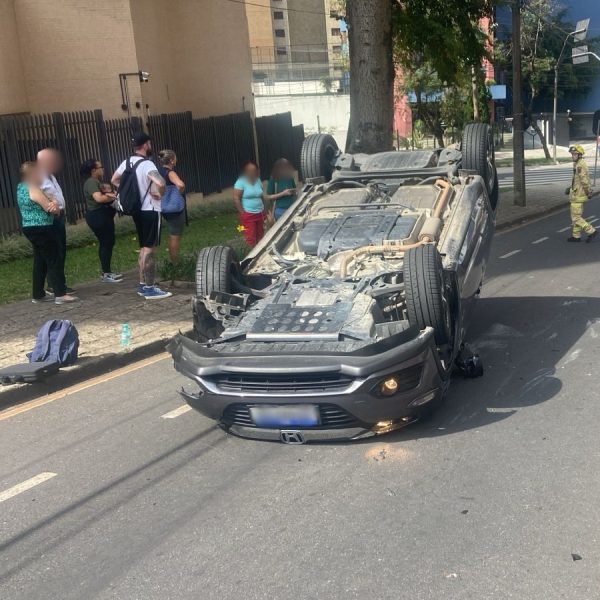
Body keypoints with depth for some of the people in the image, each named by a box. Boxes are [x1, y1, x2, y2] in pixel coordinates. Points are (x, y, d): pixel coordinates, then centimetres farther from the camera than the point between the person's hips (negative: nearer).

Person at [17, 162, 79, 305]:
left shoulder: (22, 188, 14)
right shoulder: (34, 189, -16)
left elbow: (43, 205, 14)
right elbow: (52, 209, -17)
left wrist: (52, 203, -7)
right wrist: (55, 205, 4)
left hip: (30, 229, 10)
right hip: (42, 229, -10)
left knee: (40, 261, 15)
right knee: (54, 261, -7)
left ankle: (38, 294, 19)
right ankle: (60, 294, -8)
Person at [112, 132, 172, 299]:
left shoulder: (127, 162, 6)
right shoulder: (147, 164, -19)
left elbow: (114, 180, 19)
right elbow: (160, 183, -35)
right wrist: (159, 193, -15)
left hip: (138, 210, 8)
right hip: (150, 210, -8)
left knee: (143, 248, 17)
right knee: (150, 249, -5)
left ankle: (143, 284, 22)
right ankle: (150, 288, -3)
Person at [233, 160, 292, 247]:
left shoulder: (258, 181, 6)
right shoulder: (241, 182, -13)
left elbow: (266, 197, 7)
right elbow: (236, 199, -14)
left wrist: (283, 193, 4)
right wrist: (243, 212, -12)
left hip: (260, 214, 6)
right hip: (248, 215, -6)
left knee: (260, 238, 14)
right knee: (251, 239, -4)